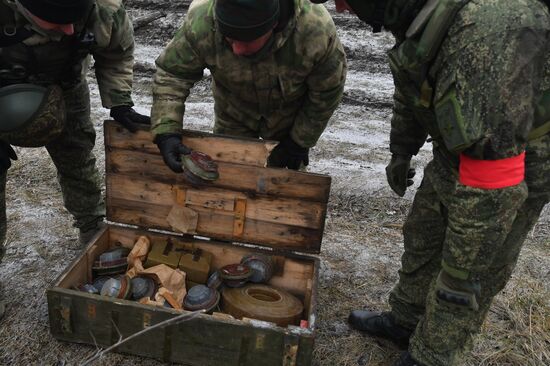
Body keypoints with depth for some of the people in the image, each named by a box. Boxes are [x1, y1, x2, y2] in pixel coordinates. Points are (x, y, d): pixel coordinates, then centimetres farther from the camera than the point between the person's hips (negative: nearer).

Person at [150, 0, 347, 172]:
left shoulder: (317, 32, -39)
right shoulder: (200, 23, -37)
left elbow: (326, 94, -21)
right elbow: (170, 73, -21)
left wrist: (300, 141, -11)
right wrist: (166, 132, -32)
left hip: (291, 118, -1)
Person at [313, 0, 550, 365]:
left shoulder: (490, 34, -40)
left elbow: (487, 194, -35)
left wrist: (463, 272, -25)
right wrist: (401, 151, 17)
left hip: (516, 167, -7)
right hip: (456, 153, 8)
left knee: (471, 273, 10)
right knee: (421, 240, 22)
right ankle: (406, 320, 46)